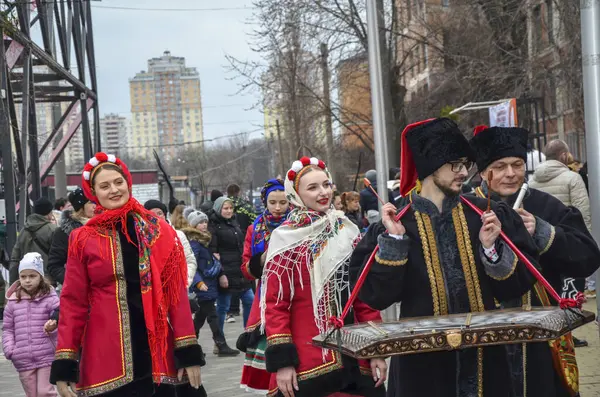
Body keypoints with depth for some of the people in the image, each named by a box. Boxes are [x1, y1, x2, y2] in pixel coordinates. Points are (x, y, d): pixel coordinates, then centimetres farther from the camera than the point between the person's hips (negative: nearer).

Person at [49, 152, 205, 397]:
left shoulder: (159, 232, 5)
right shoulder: (83, 240, 2)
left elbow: (177, 294, 2)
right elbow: (73, 303, 2)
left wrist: (188, 352, -3)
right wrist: (64, 365, -3)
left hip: (157, 352, 1)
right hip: (105, 356, -1)